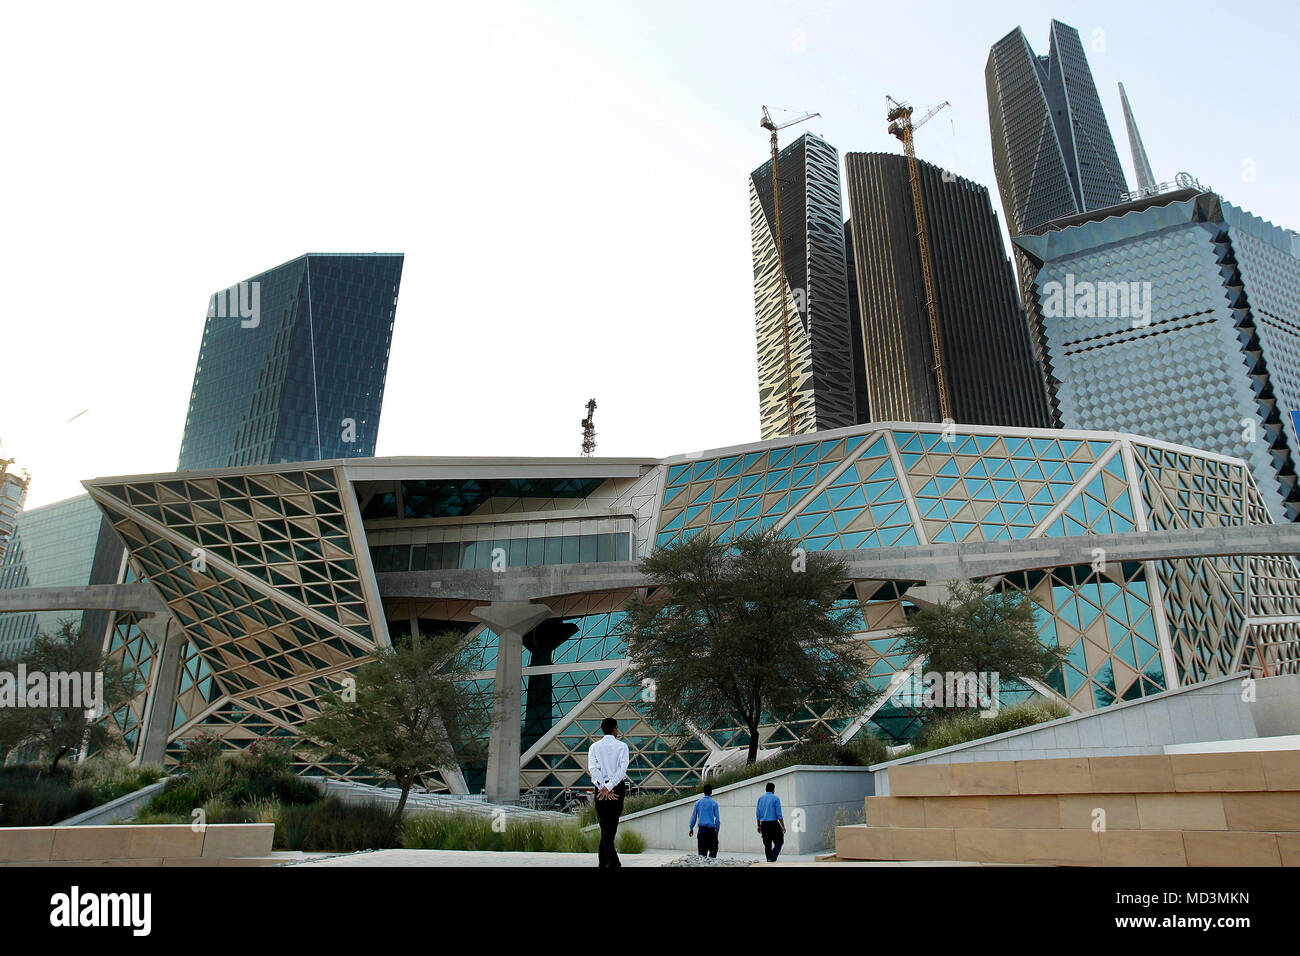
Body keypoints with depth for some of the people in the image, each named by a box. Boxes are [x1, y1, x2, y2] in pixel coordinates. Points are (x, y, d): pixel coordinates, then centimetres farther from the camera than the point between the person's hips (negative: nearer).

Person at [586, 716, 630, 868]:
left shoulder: (595, 747, 4)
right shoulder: (622, 746, 1)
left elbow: (593, 768, -9)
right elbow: (623, 768, -12)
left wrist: (603, 787, -14)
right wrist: (609, 787, -15)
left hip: (600, 788, 0)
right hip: (618, 788, 0)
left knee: (605, 827, 1)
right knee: (612, 826, 12)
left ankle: (614, 862, -11)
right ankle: (603, 862, 16)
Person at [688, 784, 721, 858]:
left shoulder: (698, 802, 6)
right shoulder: (714, 803, -2)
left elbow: (694, 816, 10)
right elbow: (717, 818, -2)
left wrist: (691, 828, 20)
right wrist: (717, 831, 6)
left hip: (702, 830, 2)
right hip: (711, 829, -2)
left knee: (702, 851, 6)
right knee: (713, 850, 7)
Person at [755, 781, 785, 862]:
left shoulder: (760, 798, 11)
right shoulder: (775, 798, -4)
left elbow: (758, 814, 13)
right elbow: (779, 814, -8)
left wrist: (759, 826, 20)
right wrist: (783, 826, -3)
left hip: (764, 824, 5)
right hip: (773, 823, -5)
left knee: (767, 845, 11)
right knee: (778, 842, 4)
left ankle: (769, 861, 11)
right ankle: (772, 859, -10)